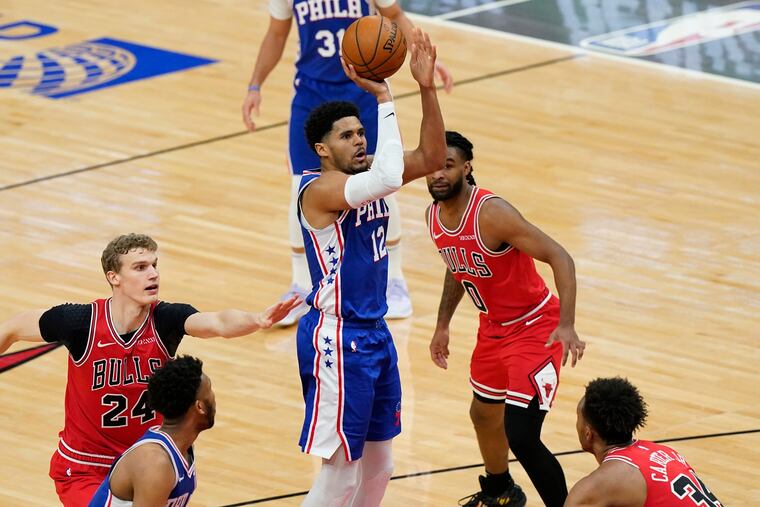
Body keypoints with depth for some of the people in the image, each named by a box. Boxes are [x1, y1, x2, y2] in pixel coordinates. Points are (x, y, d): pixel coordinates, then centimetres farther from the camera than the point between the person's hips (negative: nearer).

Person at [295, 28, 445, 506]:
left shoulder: (364, 177, 7)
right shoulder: (319, 189, -19)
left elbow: (431, 157, 4)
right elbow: (388, 179, -35)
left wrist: (427, 88, -8)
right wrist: (383, 98, -30)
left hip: (375, 334, 9)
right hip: (337, 338, -9)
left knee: (378, 466, 15)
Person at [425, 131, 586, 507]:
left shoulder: (491, 214, -28)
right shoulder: (435, 216, -2)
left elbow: (559, 258, -30)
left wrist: (567, 325, -39)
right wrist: (442, 325, 20)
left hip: (535, 328, -9)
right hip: (493, 328, 9)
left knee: (521, 436, -18)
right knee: (484, 413, 26)